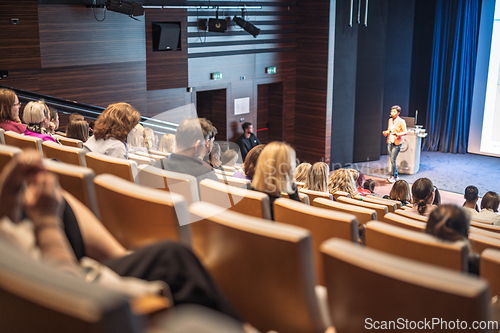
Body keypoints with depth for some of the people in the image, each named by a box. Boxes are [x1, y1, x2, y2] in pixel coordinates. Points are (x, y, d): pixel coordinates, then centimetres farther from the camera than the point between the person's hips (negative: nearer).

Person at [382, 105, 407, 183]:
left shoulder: (401, 121, -9)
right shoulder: (390, 120, 10)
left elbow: (405, 132, -10)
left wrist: (397, 134, -27)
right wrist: (386, 132, 0)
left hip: (397, 143, -7)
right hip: (390, 142, 7)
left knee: (393, 159, -11)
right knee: (391, 159, 8)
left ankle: (393, 176, 1)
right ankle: (395, 175, 20)